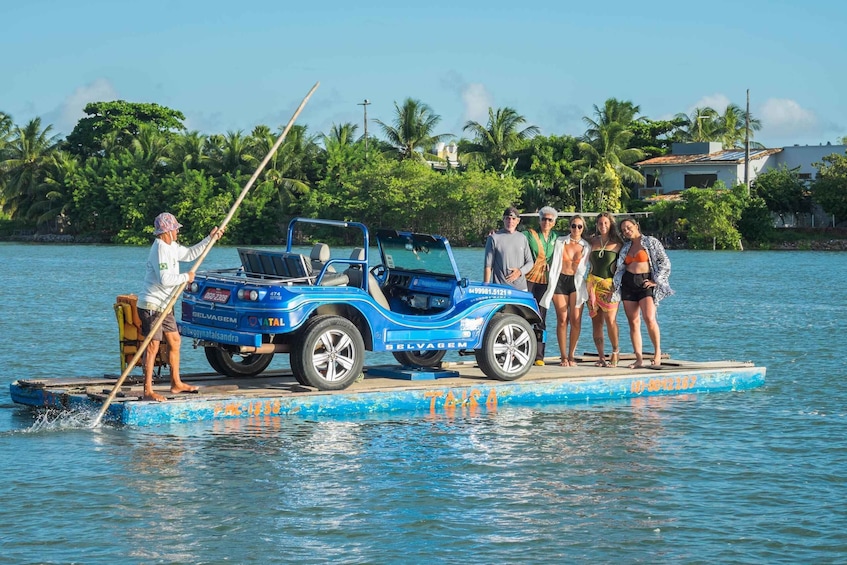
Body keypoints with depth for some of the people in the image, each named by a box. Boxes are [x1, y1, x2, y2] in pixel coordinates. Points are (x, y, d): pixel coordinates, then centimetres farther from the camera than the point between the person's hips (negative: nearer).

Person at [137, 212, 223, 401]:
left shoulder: (171, 247, 12)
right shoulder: (160, 249, -19)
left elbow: (189, 254, 28)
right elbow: (165, 279, -28)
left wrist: (210, 239, 22)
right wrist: (186, 277, -14)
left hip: (164, 306, 11)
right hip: (151, 305, -11)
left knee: (174, 341, 17)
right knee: (153, 345, -11)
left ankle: (176, 384, 28)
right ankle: (148, 391, -11)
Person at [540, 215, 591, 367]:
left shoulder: (586, 247, 9)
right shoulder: (560, 241, 7)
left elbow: (583, 268, 8)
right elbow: (555, 263, 7)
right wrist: (552, 283, 1)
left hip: (576, 282, 1)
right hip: (560, 280, -1)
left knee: (576, 320, -8)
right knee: (562, 320, -6)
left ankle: (571, 355, 2)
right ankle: (564, 357, -2)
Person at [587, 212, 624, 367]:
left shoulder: (617, 244, 4)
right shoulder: (592, 242, 12)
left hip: (611, 284, -3)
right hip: (594, 283, 3)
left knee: (610, 319, -15)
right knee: (596, 321, 1)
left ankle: (615, 352, -1)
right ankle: (601, 356, 5)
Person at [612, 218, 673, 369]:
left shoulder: (651, 242, 2)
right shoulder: (626, 247, 18)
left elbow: (665, 262, -1)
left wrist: (656, 281, -7)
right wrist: (616, 285, 7)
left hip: (645, 283, -5)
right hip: (628, 283, 5)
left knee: (649, 319, -21)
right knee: (633, 323, 0)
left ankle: (657, 351, -5)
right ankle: (639, 359, 0)